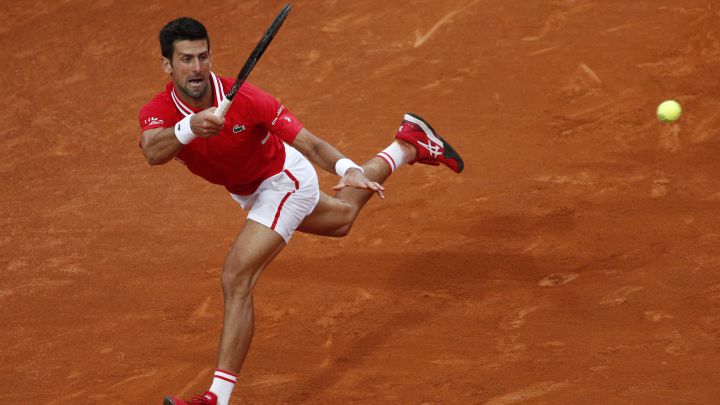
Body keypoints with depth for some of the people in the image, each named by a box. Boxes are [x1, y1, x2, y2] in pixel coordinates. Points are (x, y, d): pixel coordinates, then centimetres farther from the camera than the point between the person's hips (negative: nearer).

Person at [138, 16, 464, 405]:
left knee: (236, 278, -22)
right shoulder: (158, 111, -23)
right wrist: (189, 128, -67)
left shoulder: (243, 98, -33)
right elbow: (152, 151, -47)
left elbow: (308, 143, -33)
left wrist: (349, 170, -51)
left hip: (284, 180, -7)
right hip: (247, 192, 7)